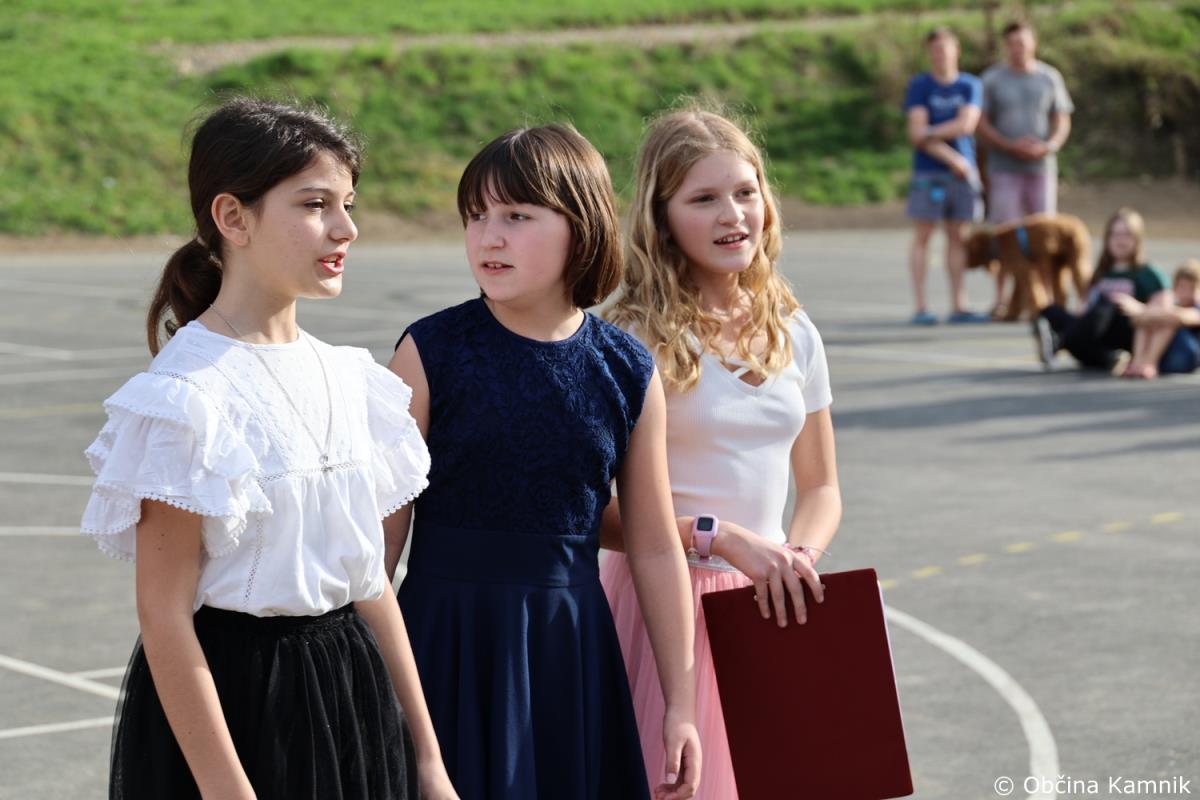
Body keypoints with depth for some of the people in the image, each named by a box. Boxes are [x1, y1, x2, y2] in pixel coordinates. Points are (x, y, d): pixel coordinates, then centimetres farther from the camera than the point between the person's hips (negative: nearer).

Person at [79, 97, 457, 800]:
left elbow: (369, 582, 11)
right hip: (232, 699, -6)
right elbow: (165, 612, -16)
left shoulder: (346, 378, 6)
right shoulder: (188, 392, -15)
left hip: (346, 689, 7)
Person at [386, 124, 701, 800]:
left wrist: (681, 702, 7)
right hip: (450, 641, -2)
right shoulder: (432, 352, -5)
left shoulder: (629, 373, 2)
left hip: (572, 644, 2)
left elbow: (655, 549, 7)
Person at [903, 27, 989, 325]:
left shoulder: (970, 85, 8)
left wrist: (929, 133, -12)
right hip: (928, 172, -2)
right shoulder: (919, 85, 2)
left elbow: (966, 124, -6)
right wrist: (951, 158, -12)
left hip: (963, 171, 2)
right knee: (922, 235, -3)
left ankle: (958, 306, 8)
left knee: (957, 237, 6)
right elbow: (917, 132, -7)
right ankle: (920, 307, -3)